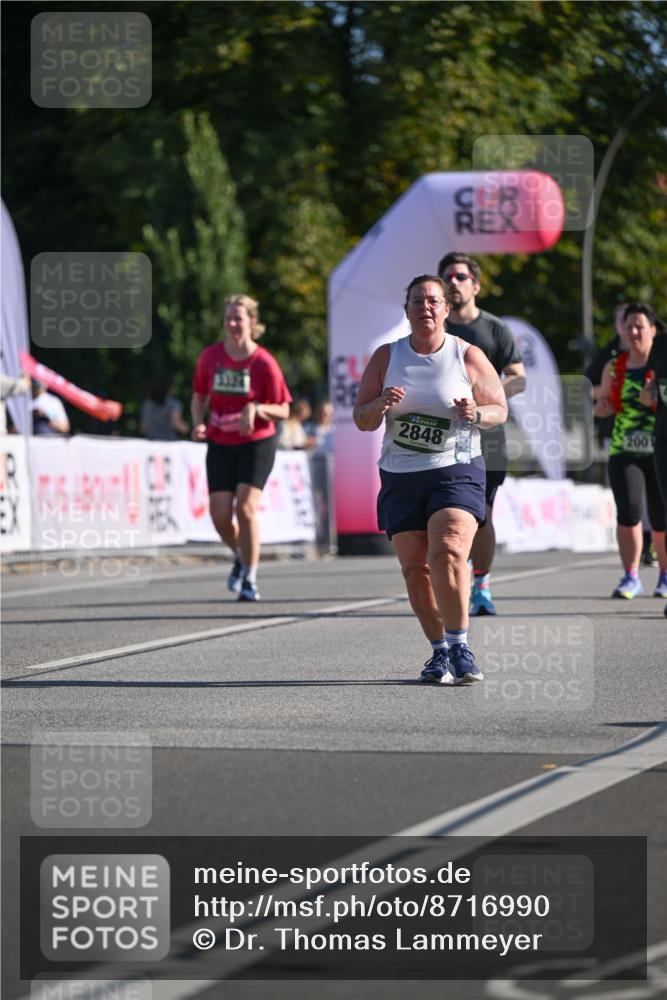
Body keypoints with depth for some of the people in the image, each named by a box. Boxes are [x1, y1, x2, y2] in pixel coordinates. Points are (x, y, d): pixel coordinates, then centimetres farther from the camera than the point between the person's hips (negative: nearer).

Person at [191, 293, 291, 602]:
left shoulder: (264, 363, -11)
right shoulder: (210, 356, -1)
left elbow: (283, 411, -6)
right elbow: (199, 397, 13)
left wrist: (256, 409, -24)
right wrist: (198, 423, -6)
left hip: (257, 443, -3)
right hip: (220, 444, 3)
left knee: (245, 507, -17)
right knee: (220, 514, -5)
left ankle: (250, 579, -3)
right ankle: (241, 557, 29)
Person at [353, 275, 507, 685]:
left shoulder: (469, 357, 1)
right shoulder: (386, 357, 6)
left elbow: (500, 409, 7)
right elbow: (361, 420, 7)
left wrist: (477, 414, -15)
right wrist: (381, 405, -16)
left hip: (456, 471, -3)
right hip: (400, 477, 3)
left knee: (447, 552, -23)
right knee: (415, 568, 1)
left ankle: (460, 647, -17)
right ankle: (440, 651, 15)